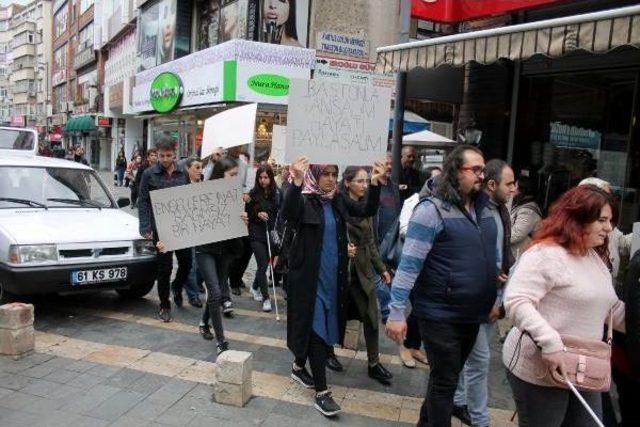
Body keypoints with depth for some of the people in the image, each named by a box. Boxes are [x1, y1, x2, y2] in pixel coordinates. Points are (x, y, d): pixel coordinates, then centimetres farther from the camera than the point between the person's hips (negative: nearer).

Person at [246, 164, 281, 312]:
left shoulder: (276, 193, 0)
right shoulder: (253, 193, -3)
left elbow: (279, 214, 7)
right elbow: (247, 214, 3)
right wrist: (258, 215, -16)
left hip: (270, 233, 3)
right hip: (256, 234, -2)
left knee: (264, 264, 13)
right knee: (263, 265, -6)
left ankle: (255, 287, 39)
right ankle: (266, 298, 4)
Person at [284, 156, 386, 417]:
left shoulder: (339, 201, 6)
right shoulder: (304, 200, -11)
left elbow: (368, 211, -1)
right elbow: (287, 214, -31)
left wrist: (375, 183, -15)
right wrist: (296, 181, -44)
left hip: (333, 277, 6)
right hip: (309, 277, -6)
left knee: (326, 327, 16)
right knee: (316, 329, -3)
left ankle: (299, 367, 38)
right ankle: (321, 391, 5)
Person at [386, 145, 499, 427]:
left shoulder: (484, 209, 6)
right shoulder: (432, 210, -17)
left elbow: (491, 258, 18)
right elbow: (409, 264, -19)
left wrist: (496, 299, 19)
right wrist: (396, 312, -20)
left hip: (473, 314, 7)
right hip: (440, 315, -7)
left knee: (448, 377, 22)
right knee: (445, 381, 5)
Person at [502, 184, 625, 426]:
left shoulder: (596, 259, 12)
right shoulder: (546, 254, -18)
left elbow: (613, 310, 18)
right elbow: (516, 301, -27)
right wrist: (549, 342, -32)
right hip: (540, 371, -8)